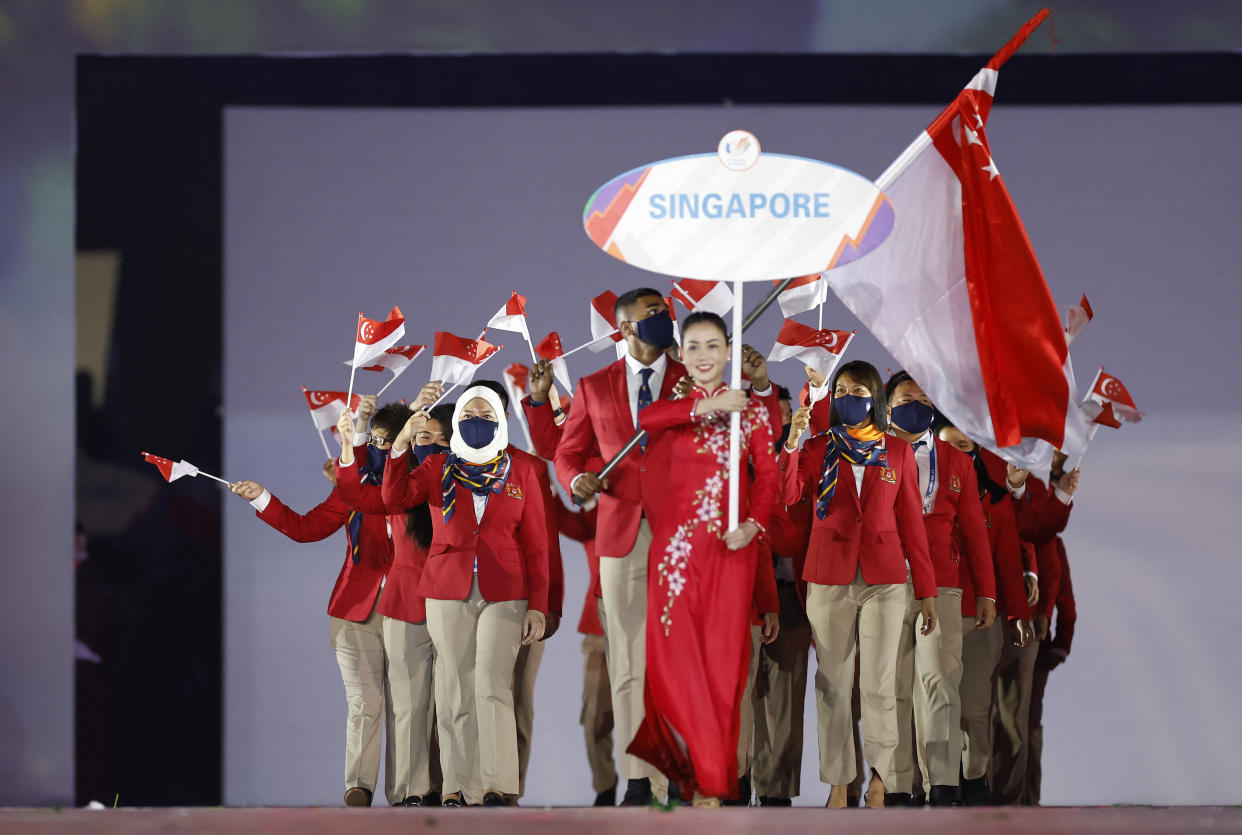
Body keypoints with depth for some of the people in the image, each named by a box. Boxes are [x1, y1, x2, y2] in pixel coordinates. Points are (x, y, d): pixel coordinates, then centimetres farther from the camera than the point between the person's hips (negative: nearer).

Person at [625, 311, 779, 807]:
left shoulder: (752, 411, 10)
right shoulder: (672, 405, 9)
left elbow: (767, 475, 3)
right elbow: (643, 418, -15)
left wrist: (755, 524, -14)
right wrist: (705, 406, -21)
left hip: (730, 546, 0)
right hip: (676, 543, 0)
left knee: (723, 659, -2)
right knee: (676, 656, -9)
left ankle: (713, 781, 3)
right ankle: (704, 769, 0)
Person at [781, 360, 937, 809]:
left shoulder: (897, 452, 8)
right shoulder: (817, 449, 7)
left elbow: (911, 520, 9)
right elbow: (786, 496, -9)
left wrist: (926, 590, 7)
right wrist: (792, 441, -19)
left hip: (883, 580, -1)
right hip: (828, 580, 1)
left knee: (879, 684, -7)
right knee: (832, 684, 1)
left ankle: (879, 779, 1)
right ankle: (837, 782, 6)